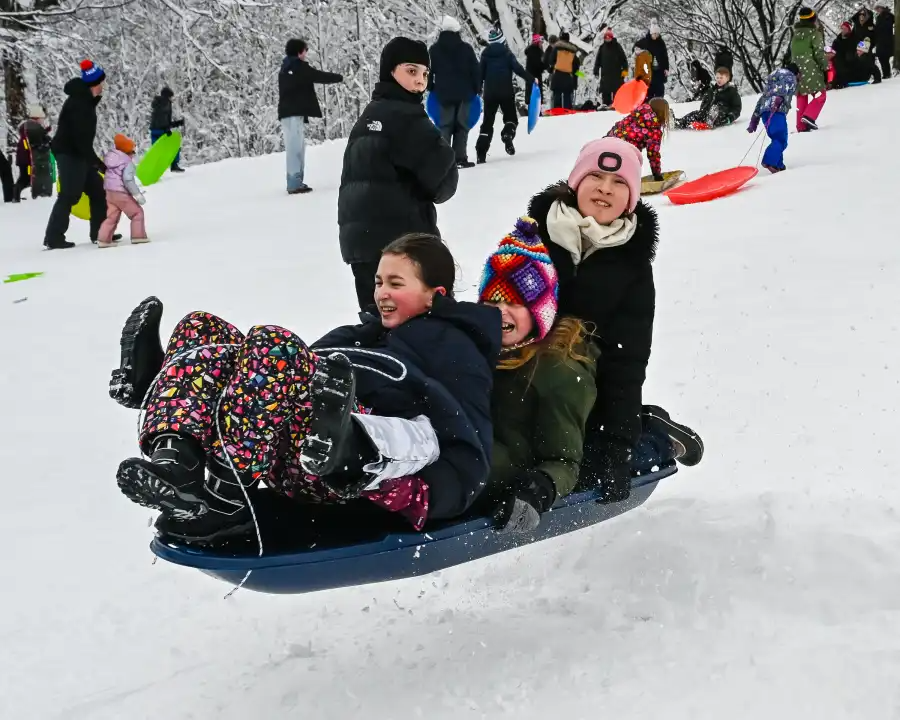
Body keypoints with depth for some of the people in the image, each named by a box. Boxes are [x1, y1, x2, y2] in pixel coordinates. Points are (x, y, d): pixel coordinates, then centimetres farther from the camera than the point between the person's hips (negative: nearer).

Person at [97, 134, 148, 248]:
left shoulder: (109, 157, 12)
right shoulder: (128, 162, -12)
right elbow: (128, 179, -22)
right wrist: (138, 194, -19)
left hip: (109, 191, 8)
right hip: (121, 193, -8)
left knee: (111, 216, 13)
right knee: (137, 212, 6)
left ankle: (104, 239, 7)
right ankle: (138, 236, 4)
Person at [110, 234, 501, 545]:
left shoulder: (454, 346, 11)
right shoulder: (379, 332, 36)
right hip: (293, 459, 8)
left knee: (273, 345, -29)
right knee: (201, 329, 1)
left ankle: (225, 501, -34)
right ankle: (176, 458, -28)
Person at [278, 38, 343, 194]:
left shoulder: (285, 68, 20)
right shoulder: (299, 66, -8)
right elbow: (320, 76, -6)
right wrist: (339, 77, 9)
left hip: (287, 112, 9)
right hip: (295, 113, -9)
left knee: (295, 147, 12)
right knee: (295, 147, -12)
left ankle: (295, 182, 12)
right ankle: (295, 183, -16)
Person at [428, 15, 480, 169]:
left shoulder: (434, 50, 2)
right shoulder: (466, 48, -1)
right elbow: (475, 71, 0)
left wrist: (431, 87, 23)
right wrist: (477, 88, 11)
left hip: (444, 93, 1)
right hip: (464, 93, -1)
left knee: (445, 125, 5)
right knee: (462, 125, 1)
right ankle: (460, 158, -3)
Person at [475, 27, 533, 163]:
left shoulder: (485, 54, 5)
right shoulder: (507, 53, -4)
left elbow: (481, 72, 7)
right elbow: (517, 68, -10)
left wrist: (477, 88, 16)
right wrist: (530, 78, -4)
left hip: (489, 92, 3)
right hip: (506, 91, -3)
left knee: (488, 121, 6)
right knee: (511, 117, 12)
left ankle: (481, 152, -5)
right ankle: (508, 134, -22)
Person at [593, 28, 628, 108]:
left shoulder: (617, 46, 1)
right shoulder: (602, 47, 9)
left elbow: (623, 58, 0)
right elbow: (598, 60, 13)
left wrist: (625, 69, -8)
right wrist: (596, 71, 6)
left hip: (616, 73, -3)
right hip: (605, 73, 3)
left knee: (617, 89, -2)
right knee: (605, 91, 0)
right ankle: (606, 104, 5)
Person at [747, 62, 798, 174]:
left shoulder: (773, 78, 36)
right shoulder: (790, 77, 15)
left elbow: (762, 98, 30)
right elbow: (784, 88, -9)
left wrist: (754, 120, 26)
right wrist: (779, 98, -28)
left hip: (764, 110, 8)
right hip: (777, 110, -8)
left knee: (777, 139, 13)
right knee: (781, 140, -16)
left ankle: (778, 165, 1)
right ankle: (769, 162, -35)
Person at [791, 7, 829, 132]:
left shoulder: (795, 35, 11)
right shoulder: (814, 33, -8)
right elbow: (819, 53, -11)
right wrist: (825, 68, -5)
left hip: (797, 71, 6)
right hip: (811, 70, -6)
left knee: (801, 98, 11)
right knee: (820, 95, 3)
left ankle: (801, 126, 9)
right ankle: (809, 116, -17)